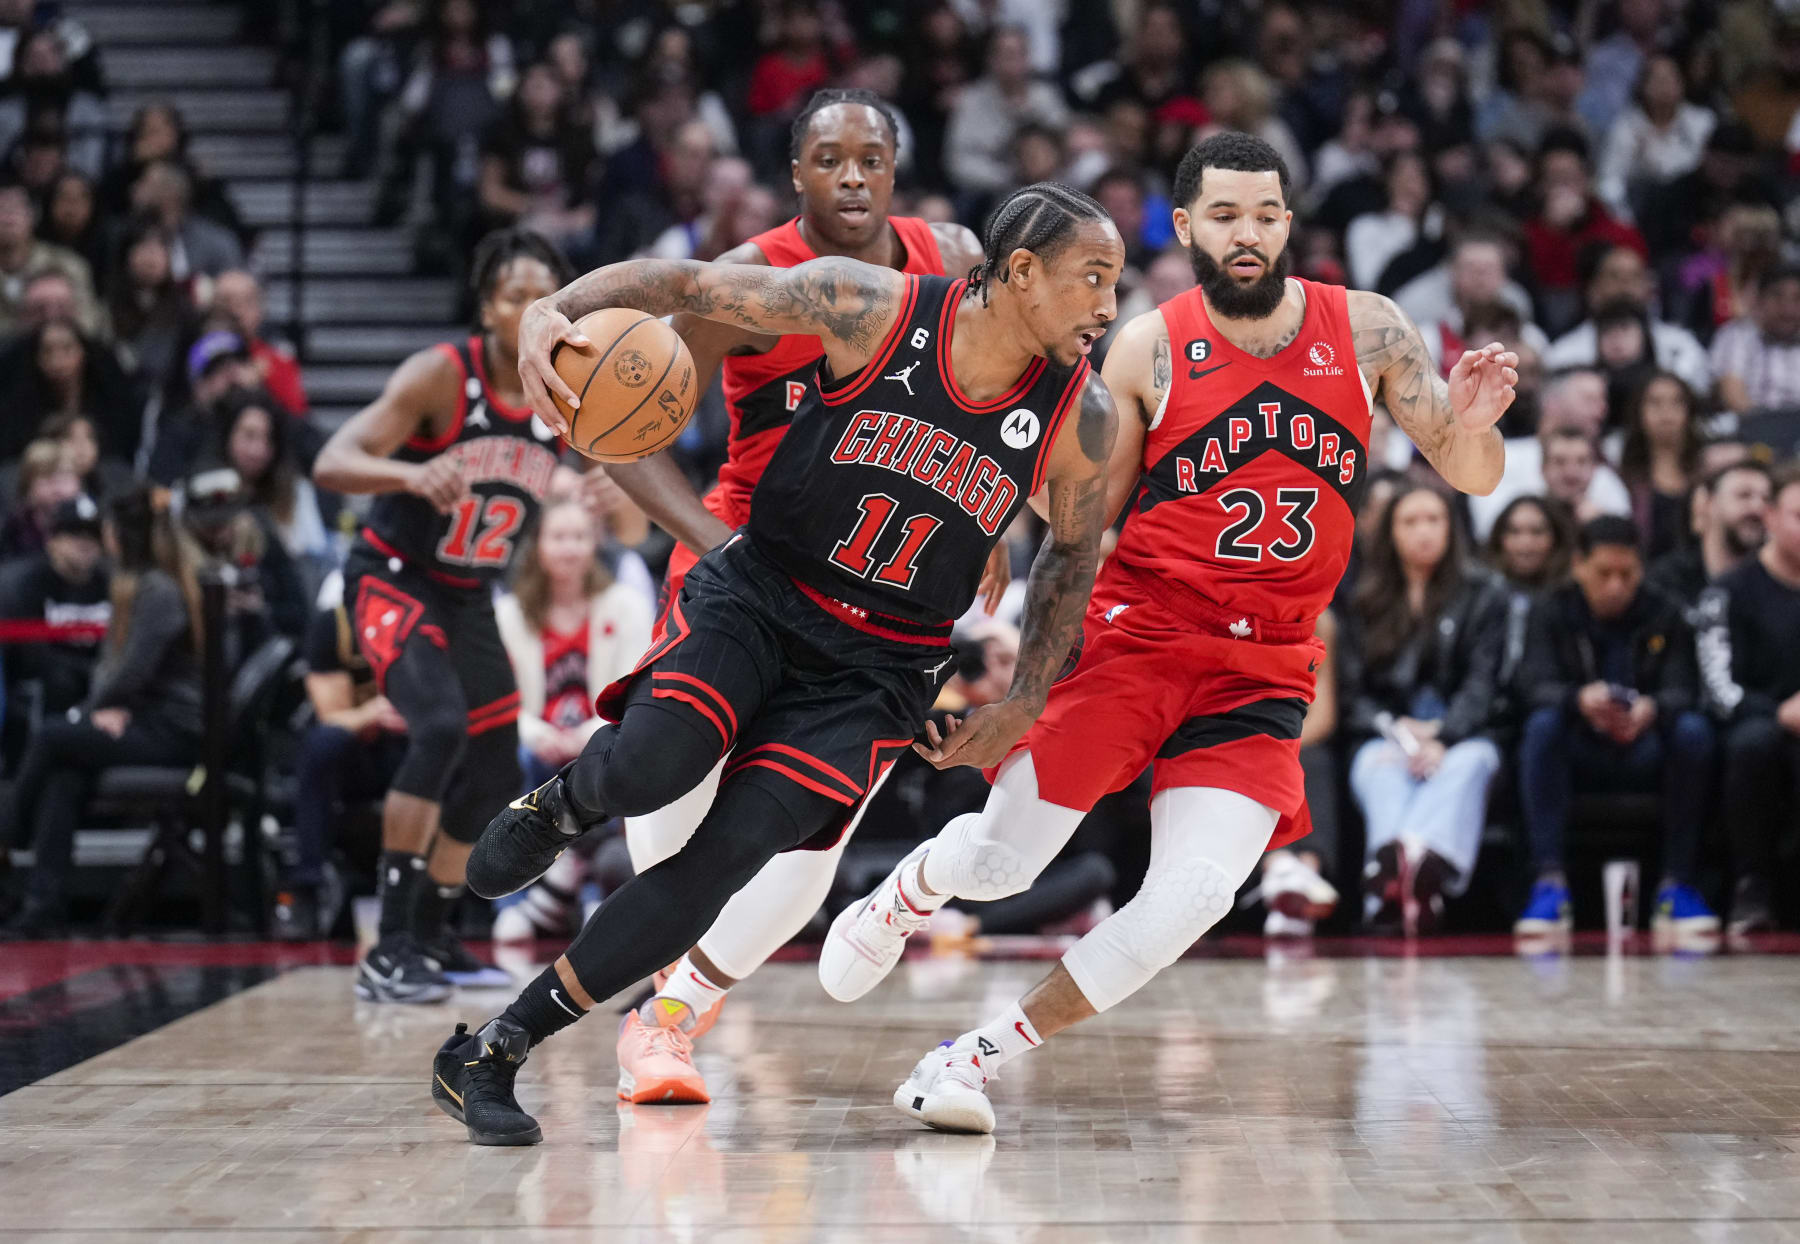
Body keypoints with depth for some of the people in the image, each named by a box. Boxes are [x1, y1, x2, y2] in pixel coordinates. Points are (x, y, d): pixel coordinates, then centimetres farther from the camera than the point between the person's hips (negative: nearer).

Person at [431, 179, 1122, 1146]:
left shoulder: (1081, 416, -7)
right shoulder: (871, 308, -14)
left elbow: (1073, 549, 13)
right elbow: (684, 284, -8)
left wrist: (1024, 702, 9)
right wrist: (558, 310, -26)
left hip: (879, 666, 2)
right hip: (756, 594, -1)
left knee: (725, 857, -16)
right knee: (651, 768, -30)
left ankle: (492, 1053, -4)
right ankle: (560, 803, 11)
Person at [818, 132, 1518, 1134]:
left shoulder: (1366, 331, 1)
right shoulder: (1148, 352, -3)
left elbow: (1475, 477, 4)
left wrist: (1470, 426, -19)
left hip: (1263, 669, 2)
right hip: (1135, 633, -2)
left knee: (1192, 902, -14)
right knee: (1000, 863, -3)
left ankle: (984, 1054, 2)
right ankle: (904, 896, 35)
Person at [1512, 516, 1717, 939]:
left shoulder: (1664, 615, 5)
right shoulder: (1551, 613, 3)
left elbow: (1681, 690, -8)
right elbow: (1538, 685, -14)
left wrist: (1653, 708, -34)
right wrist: (1581, 700, -38)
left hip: (1645, 754, 1)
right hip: (1579, 756, -1)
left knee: (1693, 729, -30)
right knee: (1542, 724, -32)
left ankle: (1678, 884, -26)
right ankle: (1549, 881, -38)